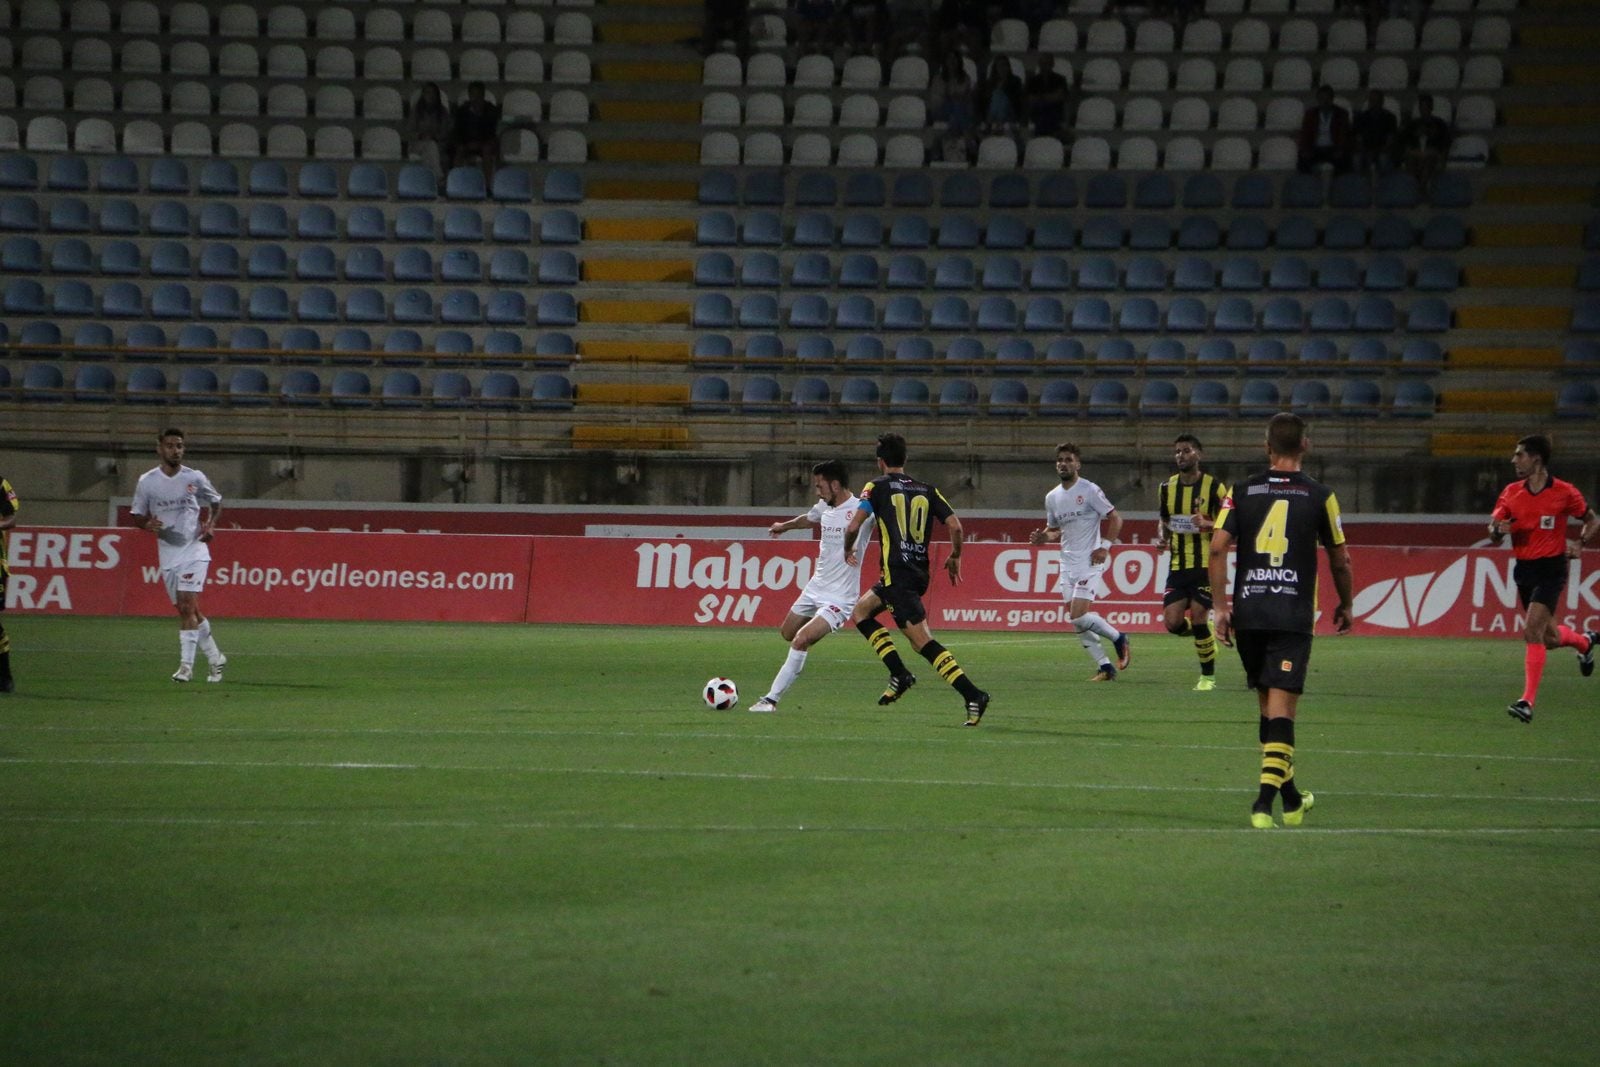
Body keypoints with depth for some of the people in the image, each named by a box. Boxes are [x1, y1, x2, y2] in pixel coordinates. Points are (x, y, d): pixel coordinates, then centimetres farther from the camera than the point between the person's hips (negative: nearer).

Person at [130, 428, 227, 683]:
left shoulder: (195, 479, -2)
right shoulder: (147, 482, 0)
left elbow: (216, 502, 14)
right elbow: (137, 516, 7)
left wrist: (211, 525, -3)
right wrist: (148, 525, -15)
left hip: (194, 550, -3)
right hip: (168, 554, 3)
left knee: (187, 607, -16)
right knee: (189, 613, 8)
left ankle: (186, 665, -16)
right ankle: (215, 659, 25)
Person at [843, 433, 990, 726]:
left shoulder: (877, 486, -1)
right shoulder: (927, 490, 12)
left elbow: (853, 526, -8)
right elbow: (955, 526, 4)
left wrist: (849, 551, 12)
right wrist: (954, 558, 20)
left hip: (897, 574, -7)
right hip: (920, 572, 7)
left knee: (923, 641, -11)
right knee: (860, 612, 23)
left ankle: (973, 695, -21)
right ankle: (899, 674, 13)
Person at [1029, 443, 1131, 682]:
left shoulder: (1090, 491, -8)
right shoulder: (1052, 497, 11)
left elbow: (1115, 518, -5)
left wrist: (1105, 546, -14)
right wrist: (1043, 537, 2)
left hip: (1090, 562, -7)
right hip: (1067, 563, 7)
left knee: (1079, 616, -17)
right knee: (1077, 620, 2)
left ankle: (1118, 638, 7)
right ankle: (1104, 667, 10)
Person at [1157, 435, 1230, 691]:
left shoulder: (1214, 486, -5)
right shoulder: (1167, 487, 9)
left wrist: (1207, 524, -22)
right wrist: (1163, 534, 0)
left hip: (1205, 564, -4)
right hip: (1177, 564, 5)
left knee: (1199, 617, -8)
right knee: (1173, 623, -5)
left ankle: (1208, 676, 8)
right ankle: (1207, 633, 28)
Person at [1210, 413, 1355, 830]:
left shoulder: (1242, 491, 5)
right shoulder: (1319, 496, 1)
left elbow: (1218, 546, -3)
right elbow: (1339, 560, 8)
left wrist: (1221, 606, 1)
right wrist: (1345, 606, 23)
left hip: (1247, 612, 3)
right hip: (1293, 615, -3)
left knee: (1268, 707, 15)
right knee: (1281, 711, -5)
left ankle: (1292, 800, 28)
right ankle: (1265, 801, -20)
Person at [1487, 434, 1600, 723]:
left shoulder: (1564, 492, -8)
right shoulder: (1511, 493, 3)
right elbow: (1494, 535, 3)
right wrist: (1497, 529, -20)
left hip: (1551, 569, -5)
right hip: (1524, 568, 5)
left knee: (1532, 631, -19)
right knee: (1549, 638, 15)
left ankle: (1528, 701, -18)